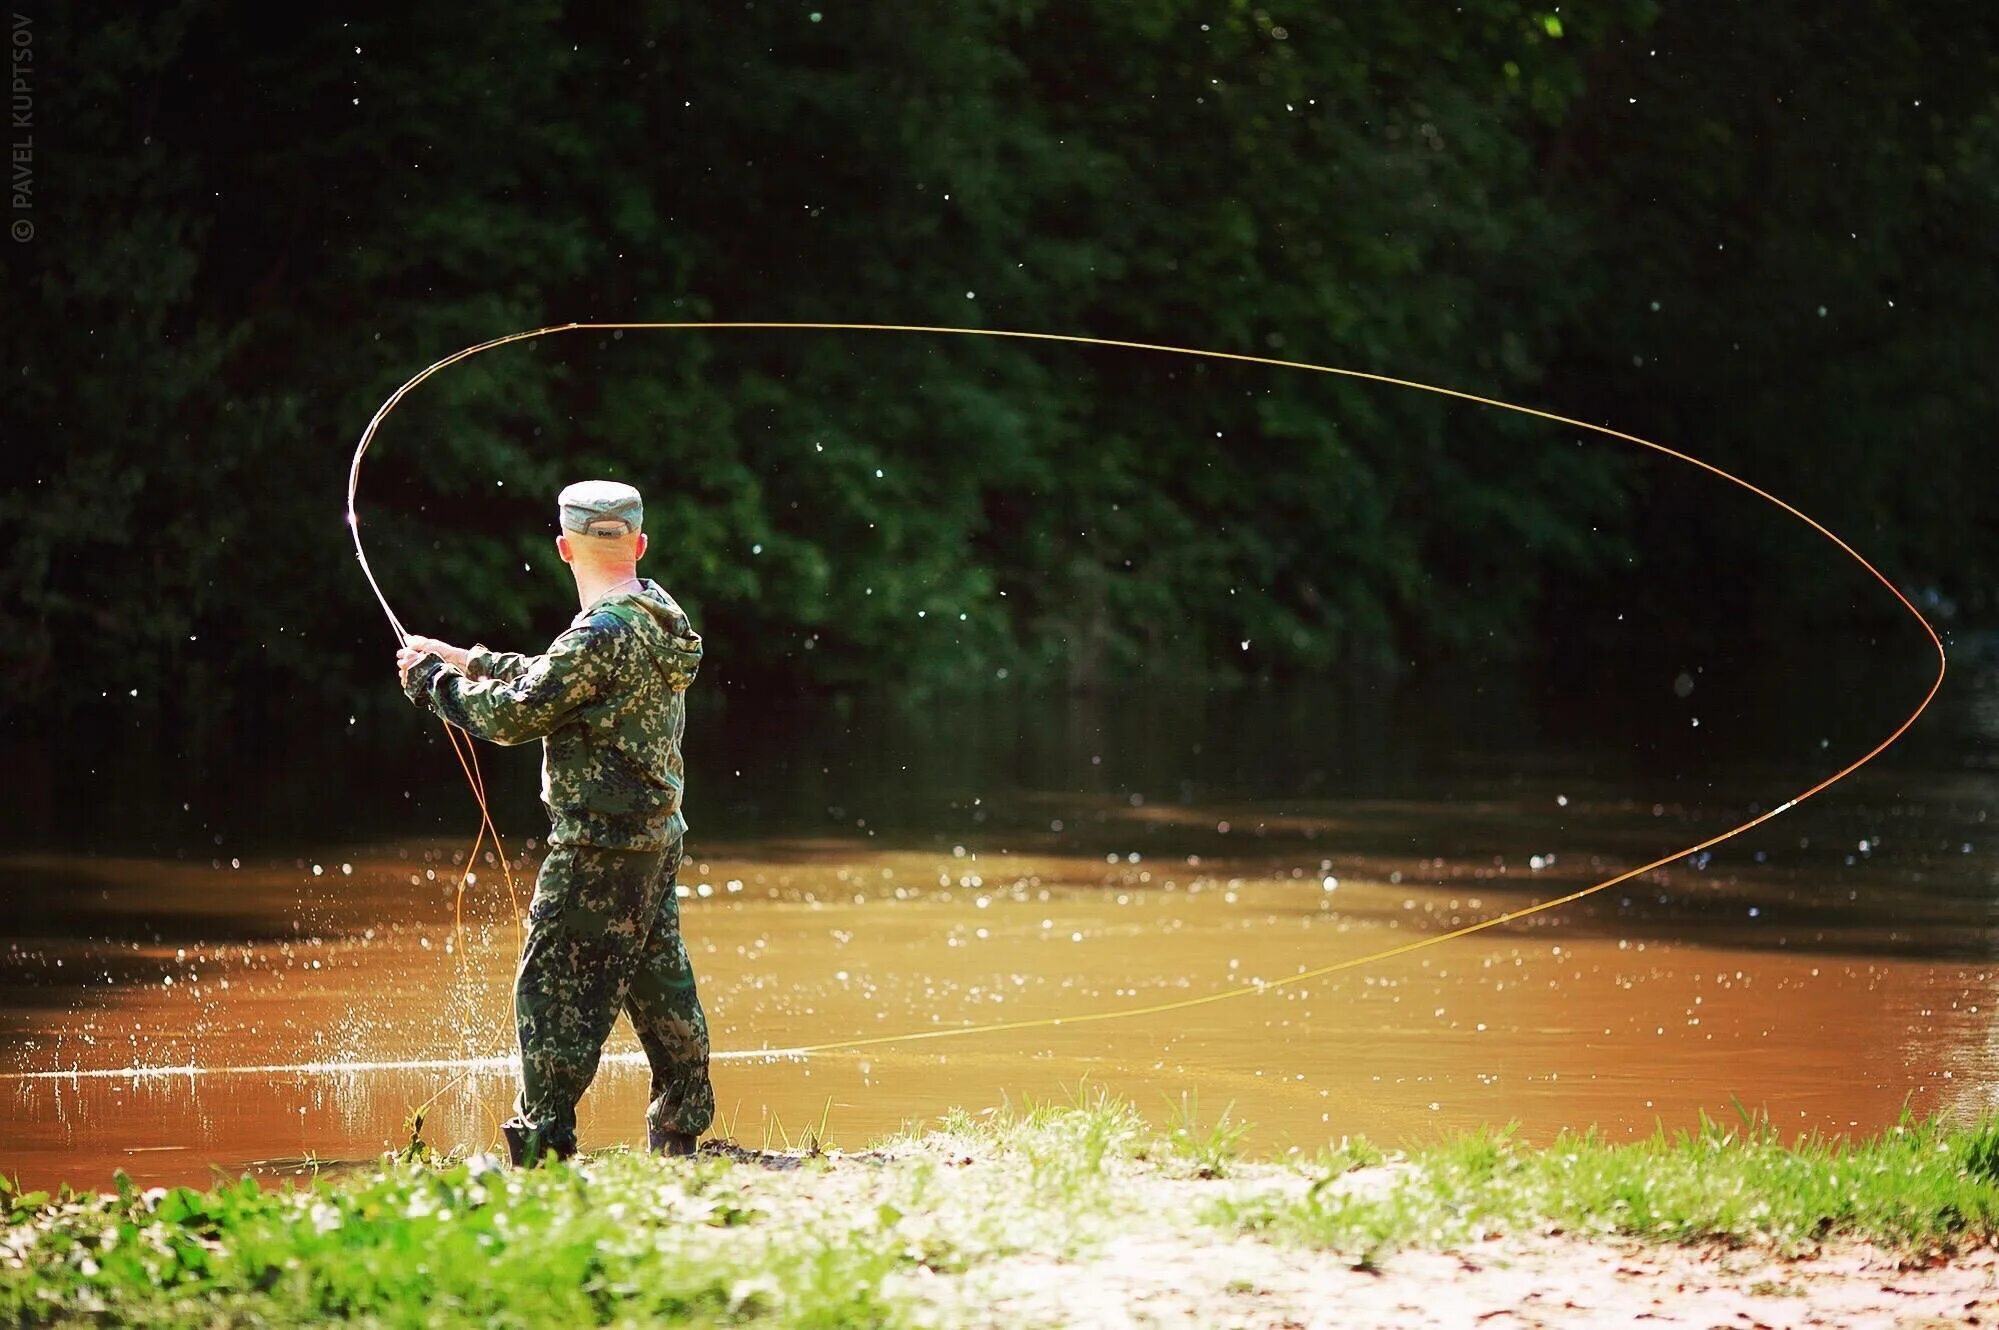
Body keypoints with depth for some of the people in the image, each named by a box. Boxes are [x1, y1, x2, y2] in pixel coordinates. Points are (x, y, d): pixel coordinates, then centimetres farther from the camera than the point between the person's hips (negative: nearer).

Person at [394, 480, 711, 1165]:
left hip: (600, 845, -10)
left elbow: (513, 715, -17)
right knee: (658, 982, 17)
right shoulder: (656, 618, 8)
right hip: (657, 834, 10)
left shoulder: (602, 634, -22)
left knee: (554, 987, -5)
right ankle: (682, 1127, 26)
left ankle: (543, 1142, -6)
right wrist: (464, 659, 19)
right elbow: (551, 679, 19)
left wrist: (435, 681, -2)